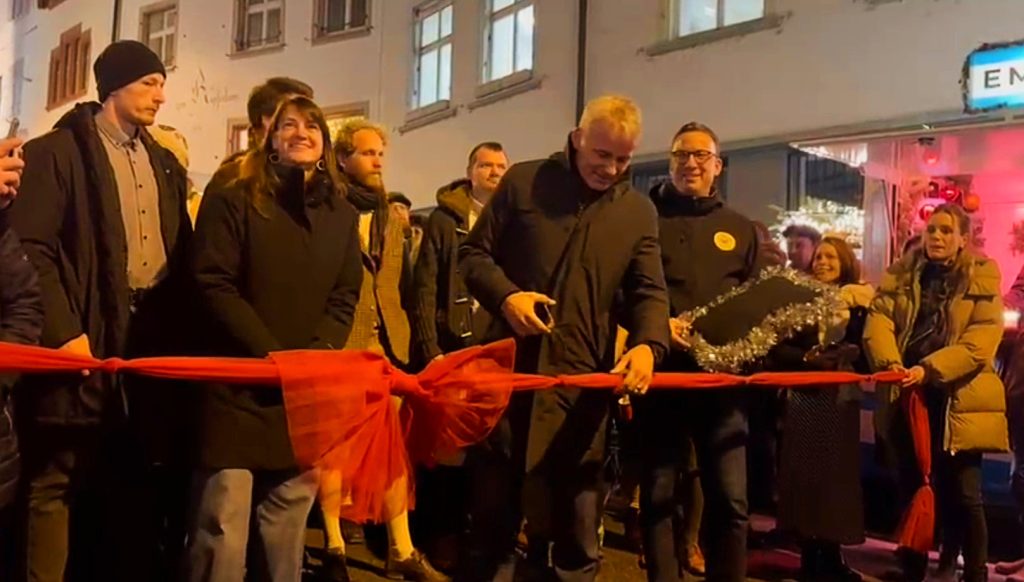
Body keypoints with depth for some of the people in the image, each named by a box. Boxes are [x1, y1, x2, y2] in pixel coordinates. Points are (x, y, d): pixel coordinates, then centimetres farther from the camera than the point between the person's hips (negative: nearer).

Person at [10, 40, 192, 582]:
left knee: (136, 477, 13)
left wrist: (180, 328, 8)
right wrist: (63, 331, -19)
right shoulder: (56, 152, -3)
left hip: (154, 336, 6)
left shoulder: (164, 164, 18)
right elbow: (32, 248, -11)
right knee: (58, 480, 0)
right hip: (89, 338, -6)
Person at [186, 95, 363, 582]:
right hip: (239, 383, -3)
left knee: (287, 527, 9)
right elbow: (213, 283, -7)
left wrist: (313, 356, -8)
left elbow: (345, 296, 9)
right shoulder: (232, 199, 2)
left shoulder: (341, 214, 14)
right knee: (222, 529, -5)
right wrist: (272, 355, -15)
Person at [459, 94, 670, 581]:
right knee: (493, 502, 11)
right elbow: (473, 253, 4)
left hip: (583, 376, 1)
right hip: (510, 364, -1)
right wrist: (505, 295, -15)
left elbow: (649, 291, 4)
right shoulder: (523, 181, 1)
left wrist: (648, 344, -17)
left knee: (578, 512, 10)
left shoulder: (640, 212, 7)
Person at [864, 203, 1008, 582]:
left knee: (962, 494, 0)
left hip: (957, 399, -3)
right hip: (908, 395, 3)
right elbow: (879, 317, -4)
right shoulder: (901, 273, 10)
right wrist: (889, 362, -23)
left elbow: (982, 339, -11)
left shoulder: (982, 277, 1)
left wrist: (930, 368, -23)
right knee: (913, 488, 12)